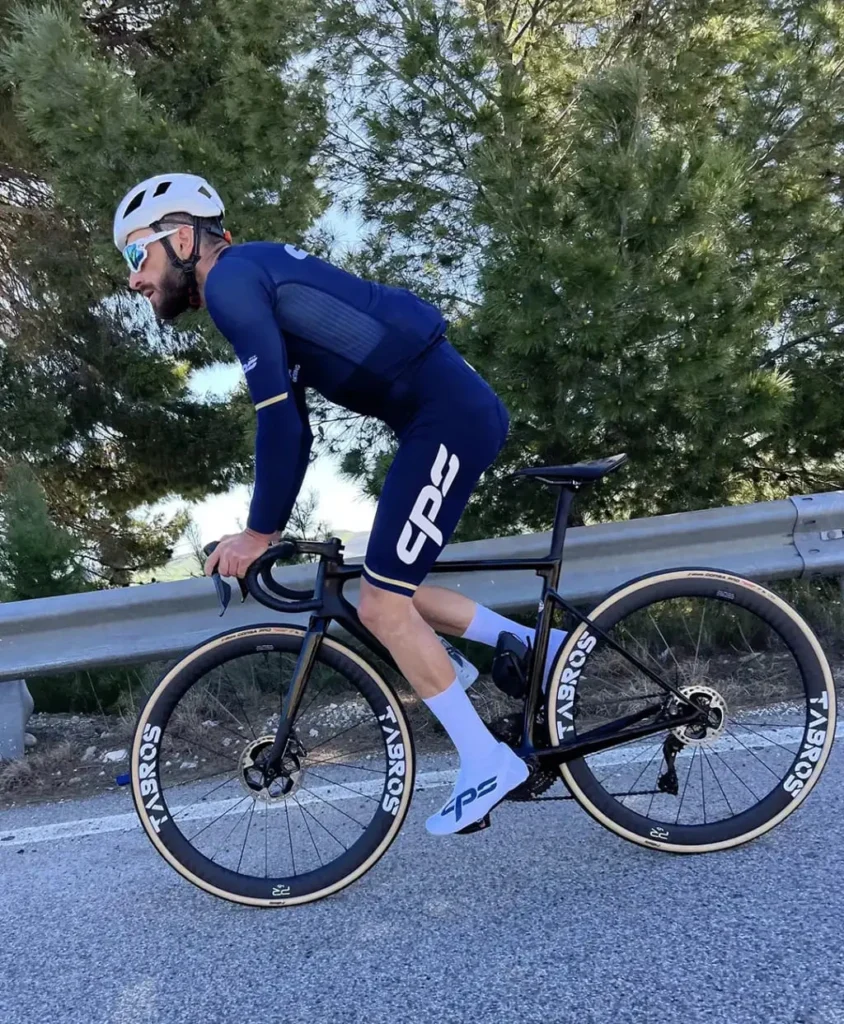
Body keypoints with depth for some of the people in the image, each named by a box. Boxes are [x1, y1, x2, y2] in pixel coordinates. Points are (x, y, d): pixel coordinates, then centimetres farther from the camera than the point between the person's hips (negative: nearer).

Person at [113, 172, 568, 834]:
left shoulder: (230, 279, -8)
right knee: (394, 590, 16)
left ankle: (487, 765, 7)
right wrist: (269, 528, 24)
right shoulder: (259, 276, 22)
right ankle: (541, 648, 24)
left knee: (382, 605, -5)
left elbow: (278, 420, -16)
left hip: (448, 416, -10)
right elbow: (294, 427, 24)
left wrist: (258, 533, -5)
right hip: (456, 411, 10)